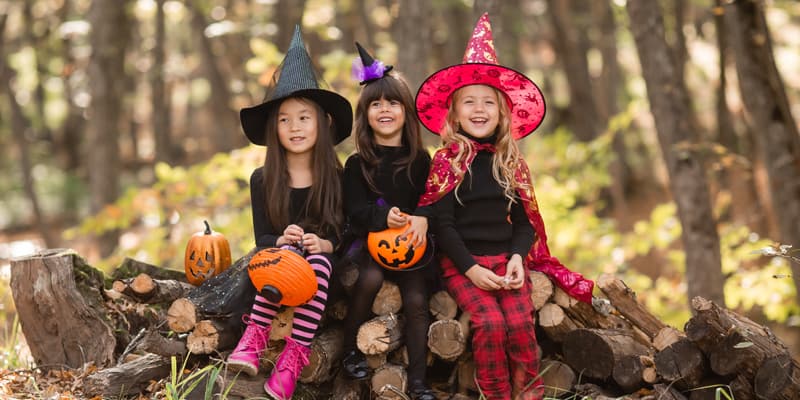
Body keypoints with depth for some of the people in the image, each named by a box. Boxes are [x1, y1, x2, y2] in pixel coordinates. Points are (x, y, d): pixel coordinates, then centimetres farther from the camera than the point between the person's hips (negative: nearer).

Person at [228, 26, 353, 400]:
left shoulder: (337, 178, 0)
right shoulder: (262, 180, 2)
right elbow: (262, 238, 0)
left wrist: (323, 245, -20)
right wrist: (282, 240, -22)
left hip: (324, 263, 0)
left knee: (316, 260, -34)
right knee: (287, 252, -33)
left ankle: (294, 355, -40)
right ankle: (255, 337, -39)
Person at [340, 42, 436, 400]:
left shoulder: (420, 160, 7)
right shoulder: (358, 163, 4)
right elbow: (355, 210, -4)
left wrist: (422, 218, -21)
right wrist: (385, 216, -25)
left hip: (411, 243, 1)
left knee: (416, 300, -17)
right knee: (371, 277, -31)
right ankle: (350, 349, -12)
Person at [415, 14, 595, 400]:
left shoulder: (511, 163, 10)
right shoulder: (446, 161, 0)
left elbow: (523, 220, 10)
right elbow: (442, 223, -5)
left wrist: (517, 258, -9)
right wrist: (471, 268, -15)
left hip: (506, 260, 3)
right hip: (462, 263, -3)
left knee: (520, 322, -21)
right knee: (490, 322, -26)